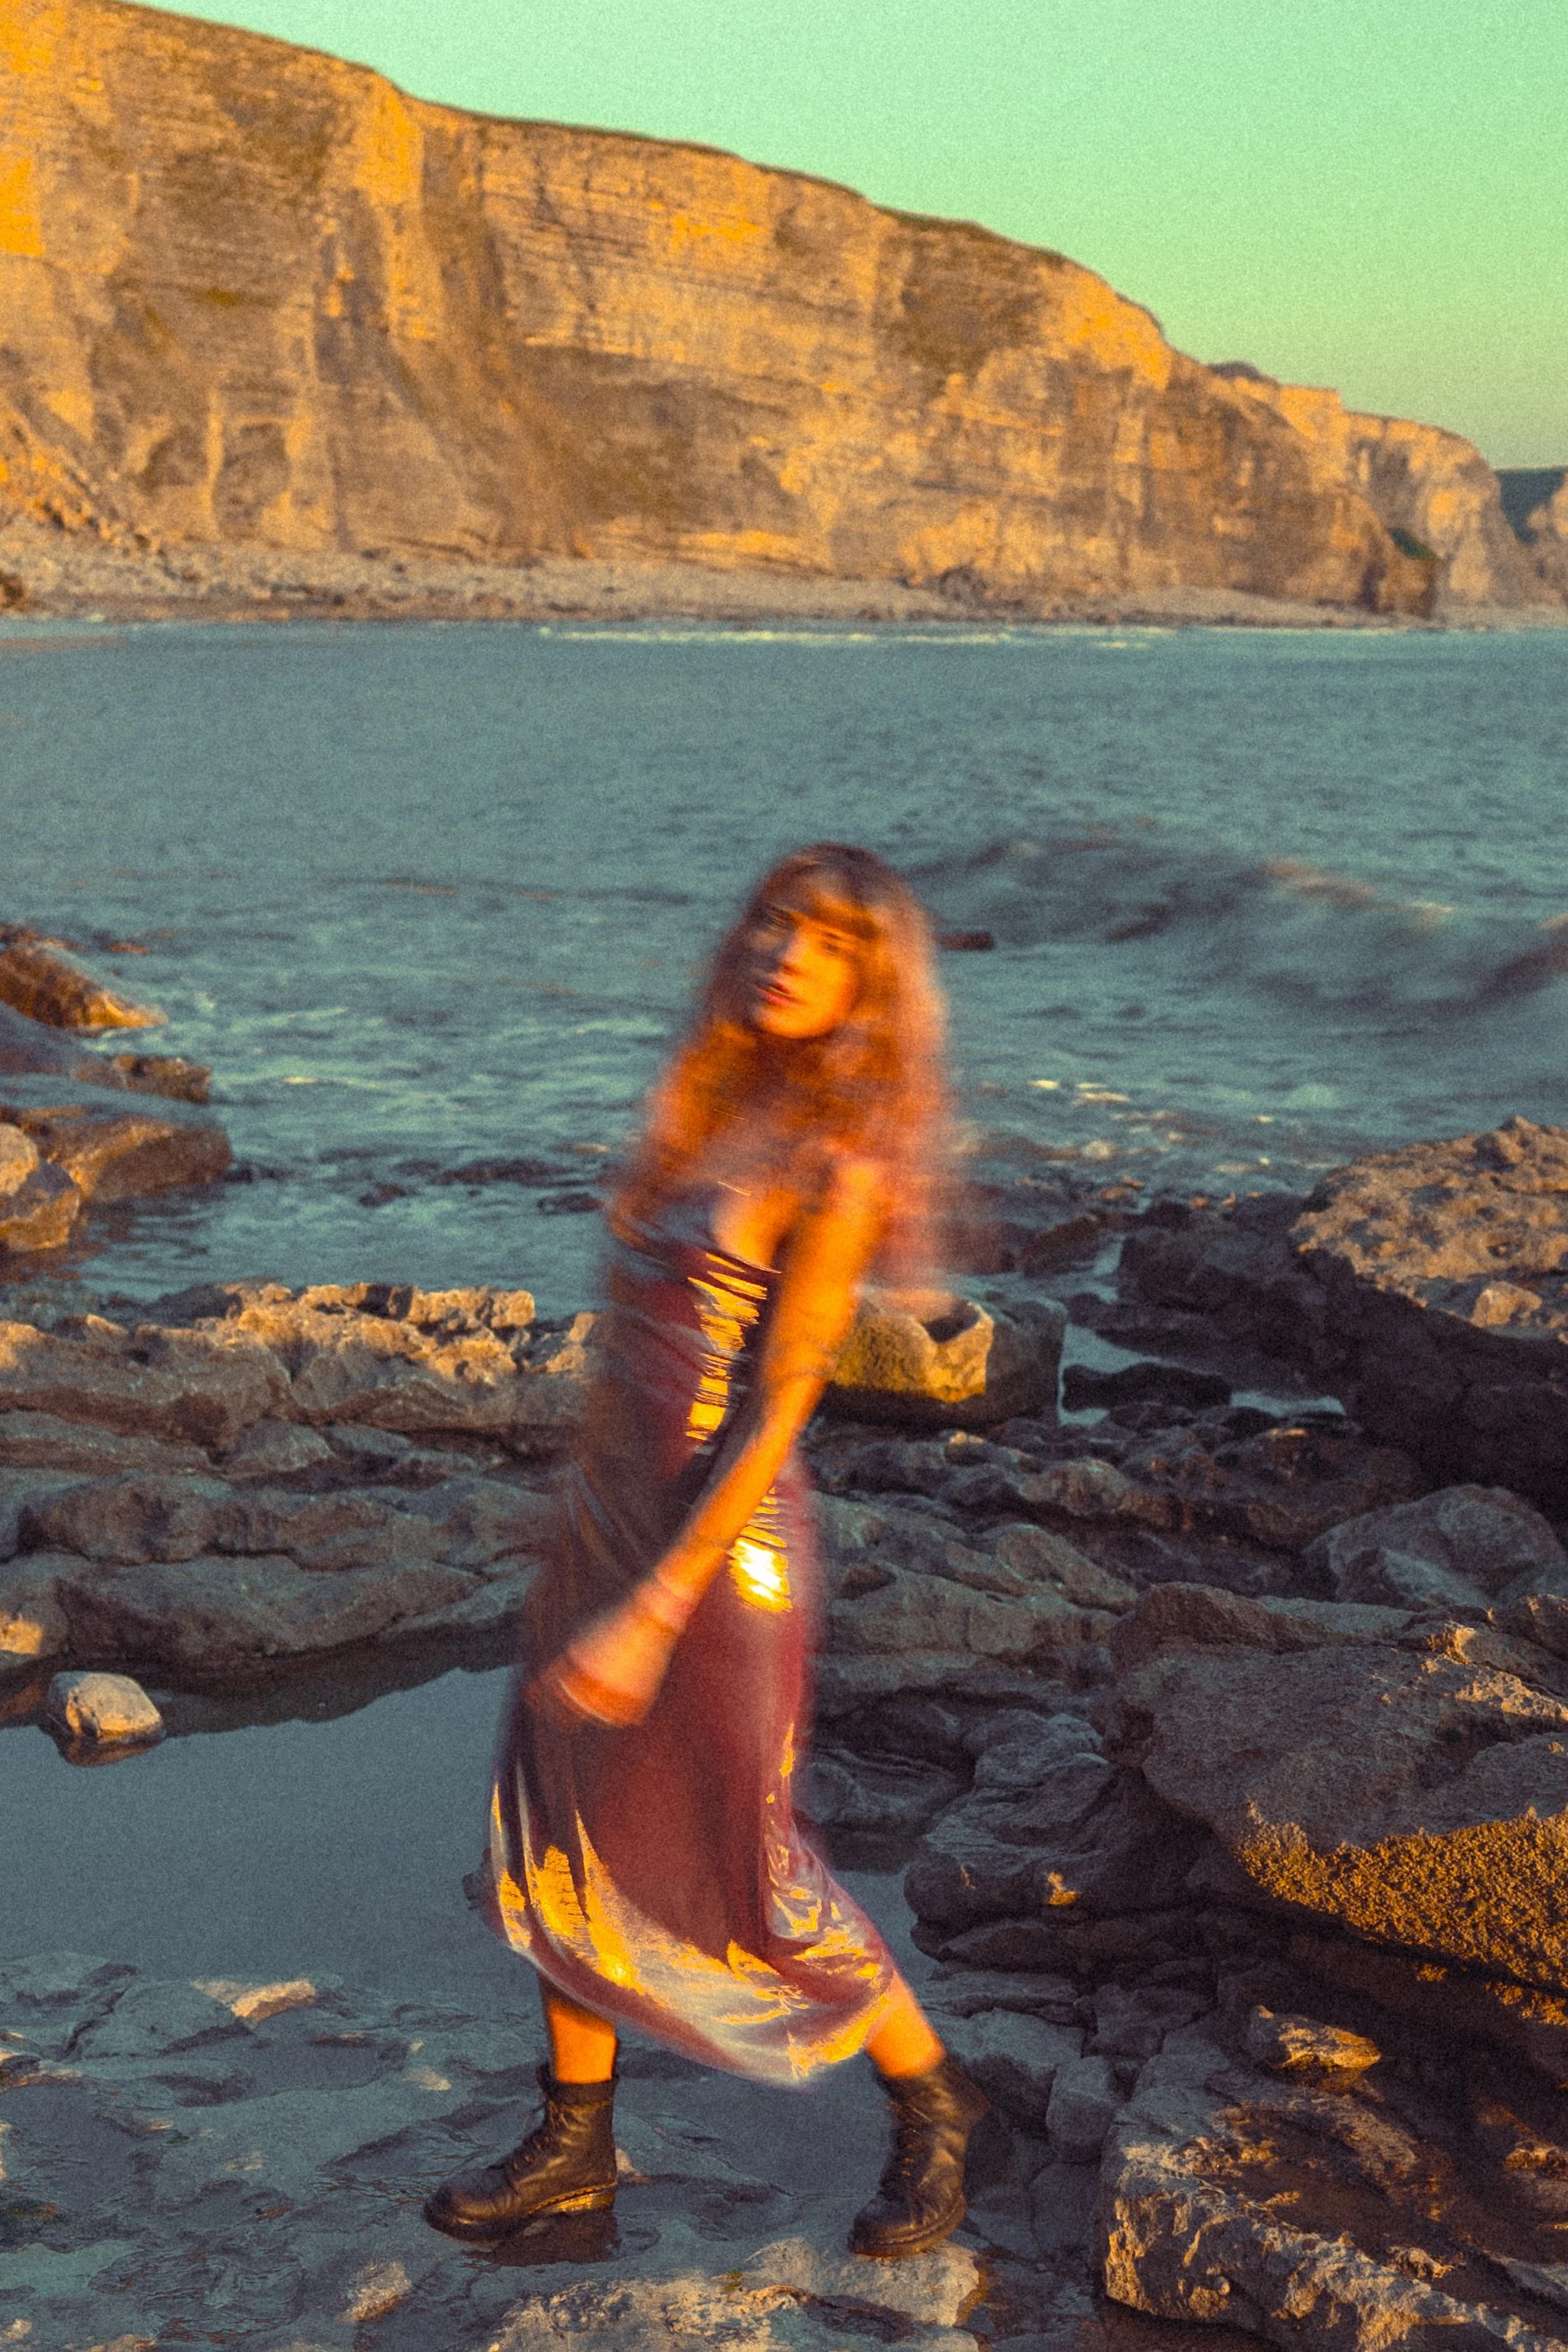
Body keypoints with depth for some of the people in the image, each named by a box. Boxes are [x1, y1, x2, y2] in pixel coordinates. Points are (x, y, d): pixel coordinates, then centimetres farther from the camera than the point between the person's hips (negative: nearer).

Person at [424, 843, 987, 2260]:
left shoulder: (838, 1164, -18)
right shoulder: (705, 1099, 5)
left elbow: (779, 1412, -20)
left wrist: (652, 1615, -22)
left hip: (719, 1551, -7)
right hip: (608, 1516, 8)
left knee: (743, 1869, 7)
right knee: (563, 1833, 15)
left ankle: (930, 2105, 30)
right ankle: (575, 2146, 33)